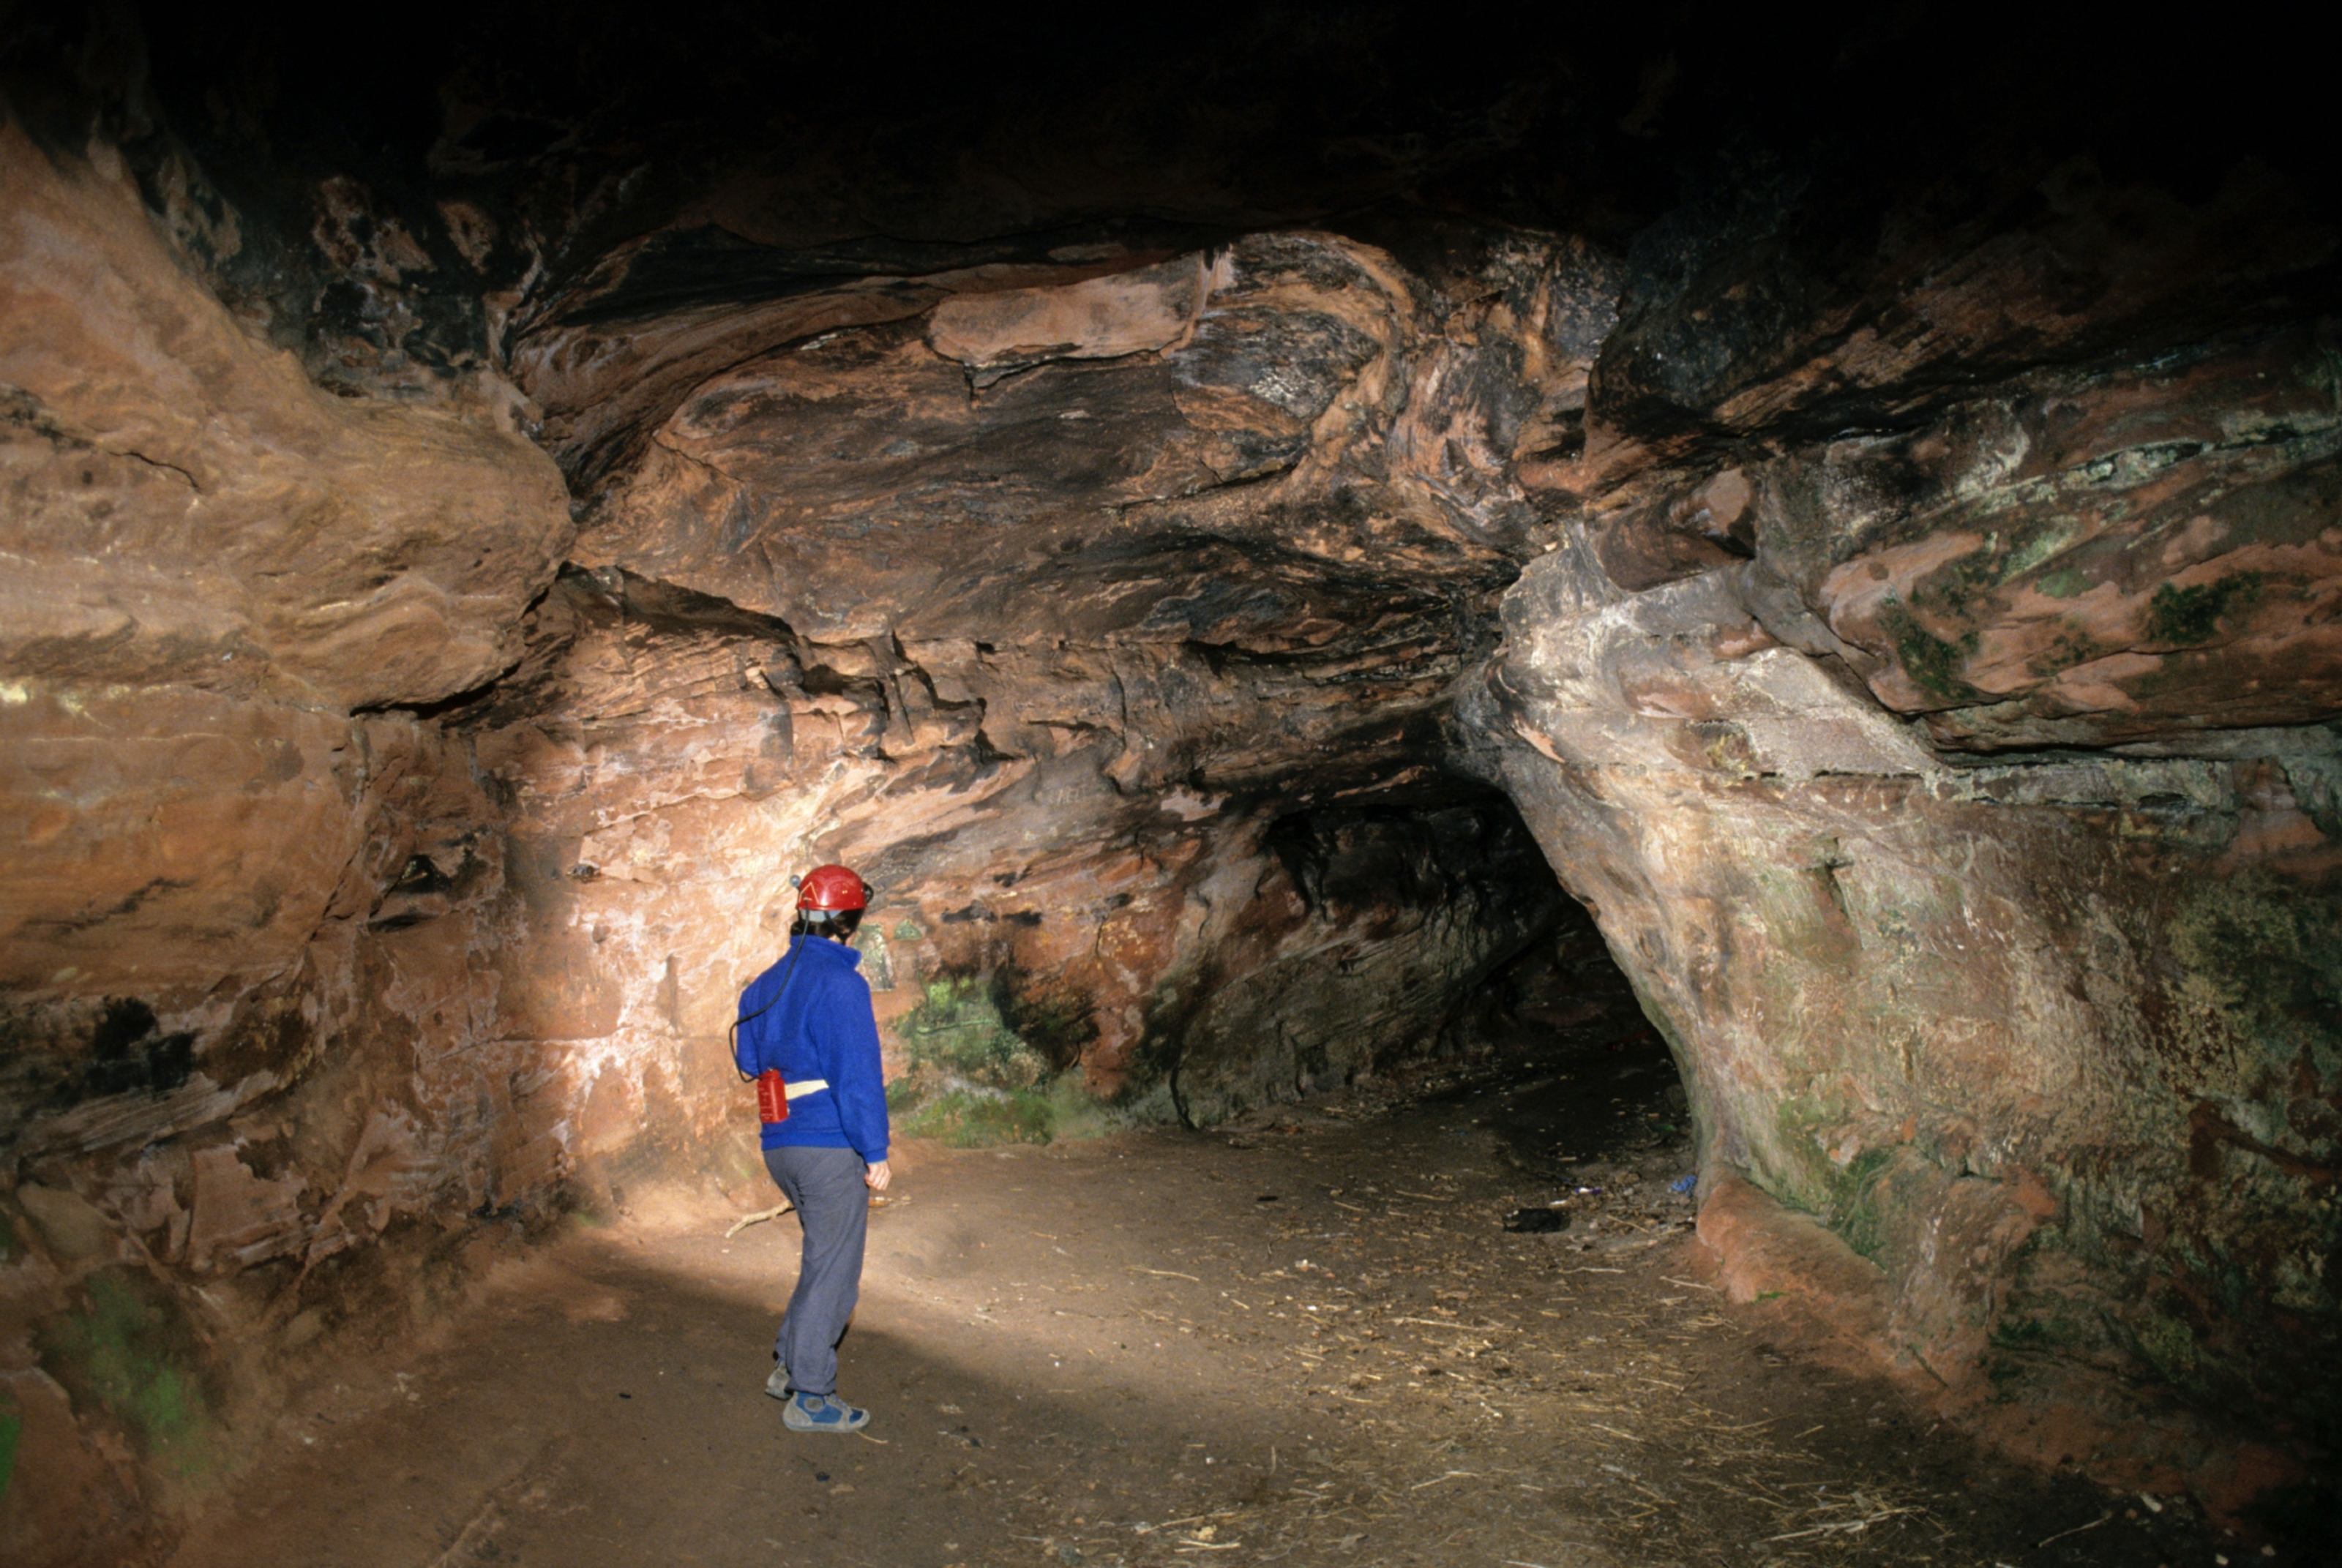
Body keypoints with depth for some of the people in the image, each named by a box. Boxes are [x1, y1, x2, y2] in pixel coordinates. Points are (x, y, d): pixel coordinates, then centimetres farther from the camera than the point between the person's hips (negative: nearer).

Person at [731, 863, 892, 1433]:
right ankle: (810, 1397, 11)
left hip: (780, 1146, 8)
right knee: (834, 1269, 3)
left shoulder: (766, 984, 9)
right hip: (830, 1147, -8)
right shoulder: (840, 983, -16)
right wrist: (876, 1153, -14)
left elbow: (748, 1060, 19)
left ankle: (790, 1364, 28)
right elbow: (858, 1075, -18)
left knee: (826, 1256, 23)